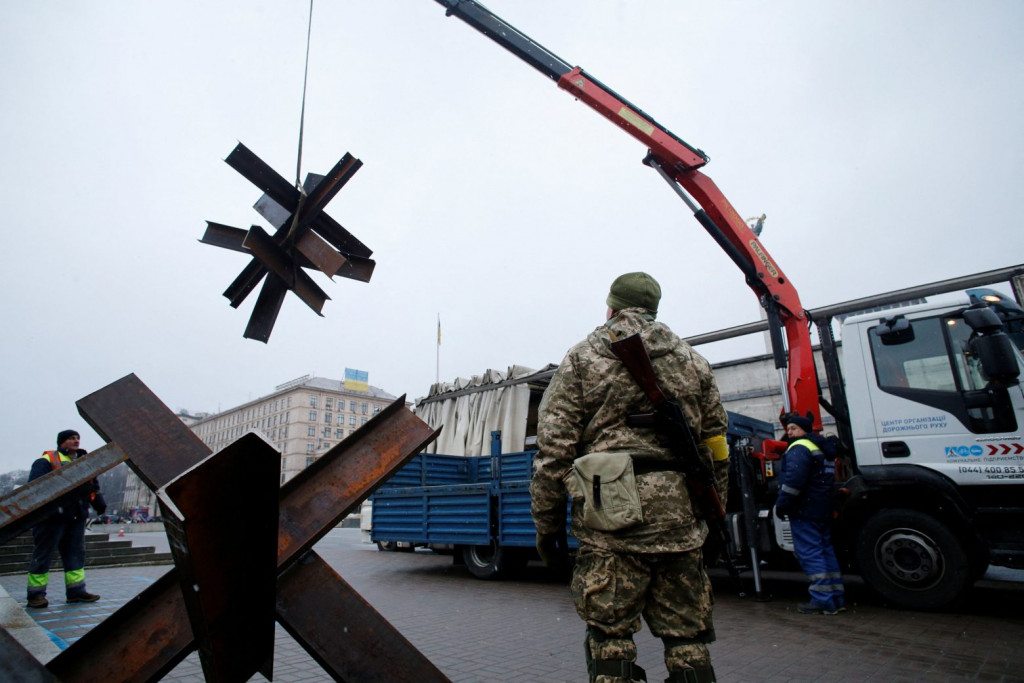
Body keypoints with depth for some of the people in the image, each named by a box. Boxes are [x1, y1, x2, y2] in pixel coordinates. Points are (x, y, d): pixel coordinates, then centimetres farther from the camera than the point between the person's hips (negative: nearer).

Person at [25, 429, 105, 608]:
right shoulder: (47, 460, -3)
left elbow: (93, 484, 18)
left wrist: (98, 502, 6)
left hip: (76, 518, 7)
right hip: (52, 515, -7)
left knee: (76, 554, 9)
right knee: (43, 555, 1)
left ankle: (76, 591, 14)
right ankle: (36, 594, 11)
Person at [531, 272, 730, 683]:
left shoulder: (582, 358, 4)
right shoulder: (693, 361, 16)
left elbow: (553, 448, -3)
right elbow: (716, 451, 16)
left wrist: (547, 524, 3)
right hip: (681, 515, 4)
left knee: (610, 639, 6)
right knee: (688, 640, 14)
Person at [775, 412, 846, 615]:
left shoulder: (799, 448, -14)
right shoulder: (822, 448, 19)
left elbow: (793, 480, -23)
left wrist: (781, 505, -17)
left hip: (804, 510, -10)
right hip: (823, 509, 10)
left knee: (809, 553, -7)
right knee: (825, 550, 13)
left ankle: (823, 600, -7)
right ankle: (836, 598, 16)